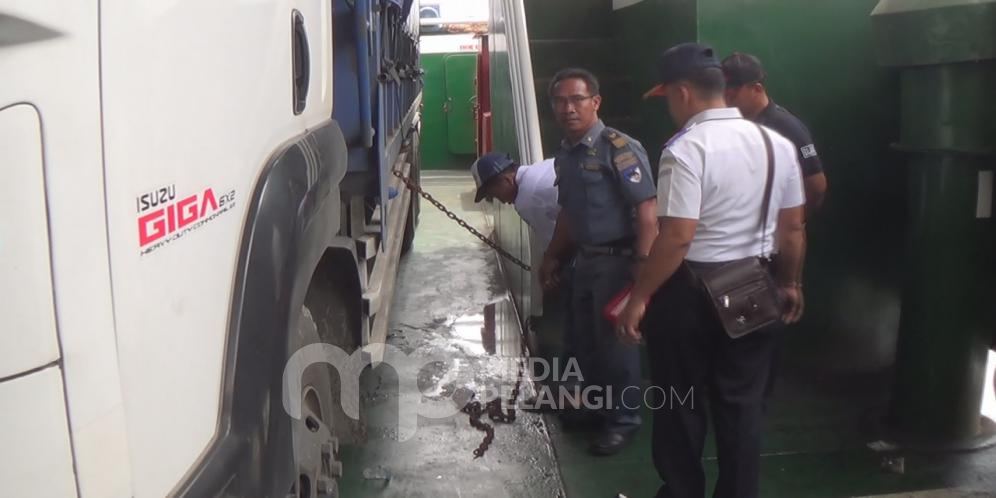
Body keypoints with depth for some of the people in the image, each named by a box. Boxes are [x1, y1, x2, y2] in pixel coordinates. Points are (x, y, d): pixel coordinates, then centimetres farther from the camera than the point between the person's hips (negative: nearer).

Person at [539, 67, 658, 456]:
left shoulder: (618, 148, -17)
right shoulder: (564, 153, 9)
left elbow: (647, 210, -21)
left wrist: (642, 265, -25)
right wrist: (553, 257, 22)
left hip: (616, 260, -8)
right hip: (585, 259, 8)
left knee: (616, 342, 3)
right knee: (586, 340, 18)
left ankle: (624, 419, 20)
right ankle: (595, 404, 37)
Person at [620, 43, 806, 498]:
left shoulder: (686, 149, -17)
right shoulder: (777, 144, 3)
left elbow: (677, 237, -22)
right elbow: (793, 227, 9)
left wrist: (639, 298, -15)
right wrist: (789, 283, 21)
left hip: (689, 290, -5)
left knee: (681, 404, 12)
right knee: (741, 403, 16)